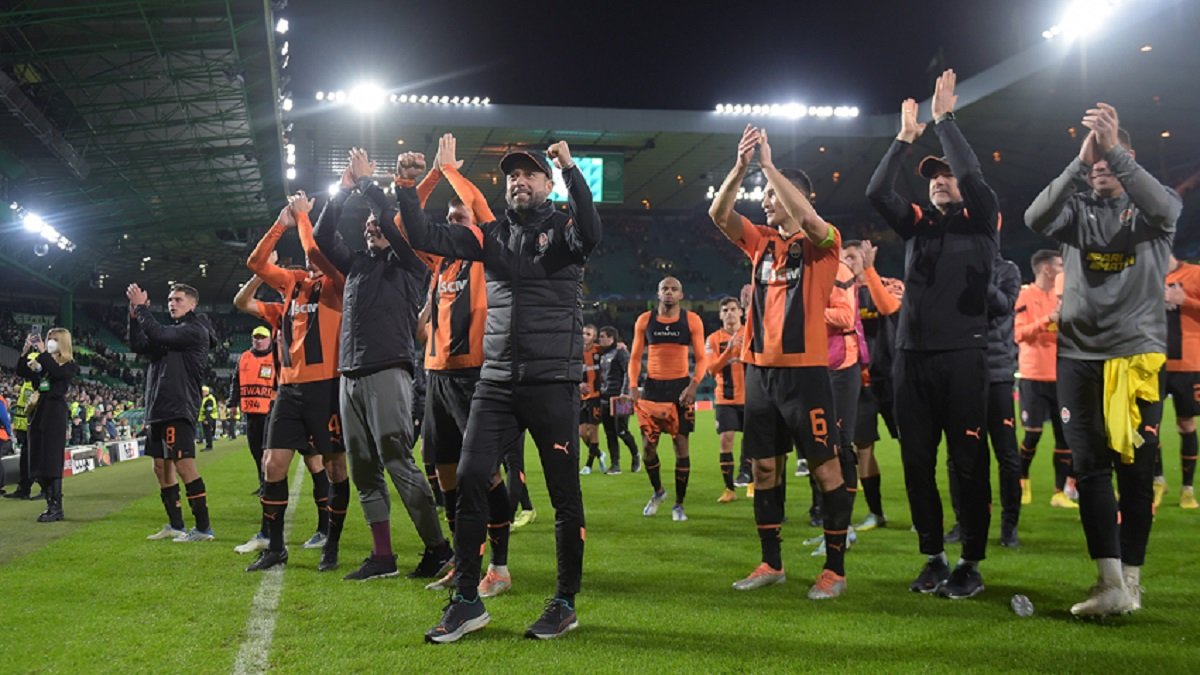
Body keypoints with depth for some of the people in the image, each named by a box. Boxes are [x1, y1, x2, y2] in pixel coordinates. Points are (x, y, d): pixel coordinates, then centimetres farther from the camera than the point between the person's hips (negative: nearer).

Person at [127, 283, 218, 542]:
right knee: (162, 467, 11)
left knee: (184, 465, -15)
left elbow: (158, 335, -19)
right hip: (159, 409, 10)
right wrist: (134, 314, 4)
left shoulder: (195, 330, -6)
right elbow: (139, 346, 15)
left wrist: (141, 307, -10)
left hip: (179, 410, -10)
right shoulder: (173, 332, 22)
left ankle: (203, 528, -13)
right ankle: (175, 525, 19)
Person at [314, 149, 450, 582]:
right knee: (364, 471, 5)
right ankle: (382, 556, 10)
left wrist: (366, 182, 0)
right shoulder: (357, 265, 21)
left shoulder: (407, 264, 4)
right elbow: (322, 237, 15)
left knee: (397, 461, -14)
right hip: (351, 376, 7)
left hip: (388, 372, -7)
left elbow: (395, 220, -9)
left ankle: (437, 549, -8)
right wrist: (343, 190, 8)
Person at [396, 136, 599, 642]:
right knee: (470, 478, -3)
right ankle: (467, 601, 7)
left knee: (564, 492, 2)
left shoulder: (563, 228, 1)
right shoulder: (493, 236, 13)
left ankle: (566, 603, 14)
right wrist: (406, 188, -1)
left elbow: (591, 232, -23)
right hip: (497, 382, 4)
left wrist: (570, 169, -23)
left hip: (553, 383, -4)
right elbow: (424, 237, 9)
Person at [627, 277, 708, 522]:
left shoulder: (692, 320, -1)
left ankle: (679, 504, 8)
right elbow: (635, 357, 7)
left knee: (680, 444, -3)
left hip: (680, 387, -2)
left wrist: (693, 385, -16)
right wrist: (633, 386, -5)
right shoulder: (645, 320, 5)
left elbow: (701, 358, -1)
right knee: (647, 445, 3)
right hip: (652, 387, 2)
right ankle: (657, 491, 29)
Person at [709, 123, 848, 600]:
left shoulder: (822, 243, -2)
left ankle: (835, 569, 7)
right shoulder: (761, 241, 12)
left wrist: (769, 164, -22)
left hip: (804, 370, -6)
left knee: (825, 467, -1)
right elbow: (719, 213, 0)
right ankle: (771, 563, 22)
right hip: (759, 368, 6)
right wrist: (741, 166, -14)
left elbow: (808, 219, -24)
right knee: (764, 468, 11)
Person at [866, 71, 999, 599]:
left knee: (969, 462, -3)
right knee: (917, 462, 5)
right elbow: (876, 192, 4)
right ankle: (933, 558, 15)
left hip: (962, 356, -4)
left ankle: (971, 564, 4)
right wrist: (905, 138, 2)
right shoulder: (917, 224, 16)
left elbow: (973, 177, -11)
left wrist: (945, 121, -5)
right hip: (912, 356, 4)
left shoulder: (981, 222, 6)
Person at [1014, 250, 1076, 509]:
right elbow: (1018, 333, -15)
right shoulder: (1025, 295, -5)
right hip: (1034, 376, -6)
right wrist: (1048, 319, -23)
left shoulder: (1059, 297, 14)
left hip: (1059, 375, 6)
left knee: (1064, 433, 1)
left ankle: (1060, 492, 7)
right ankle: (1023, 479, 21)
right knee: (1033, 432, -4)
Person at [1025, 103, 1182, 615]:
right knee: (1090, 466, -3)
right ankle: (1110, 582, -2)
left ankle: (1130, 579, 12)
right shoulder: (1078, 210, 7)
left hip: (1138, 354, -1)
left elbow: (1166, 209, -20)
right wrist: (1080, 161, -25)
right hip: (1079, 355, 1)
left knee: (1135, 468, 2)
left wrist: (1115, 151, -28)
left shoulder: (1150, 209, 5)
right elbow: (1036, 218, -14)